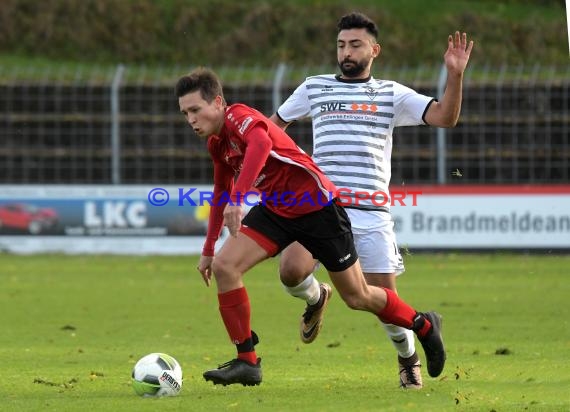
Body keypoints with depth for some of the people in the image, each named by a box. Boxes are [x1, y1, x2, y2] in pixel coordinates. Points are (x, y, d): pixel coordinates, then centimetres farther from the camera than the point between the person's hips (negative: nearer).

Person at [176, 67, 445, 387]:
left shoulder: (239, 117, -23)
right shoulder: (217, 143, 5)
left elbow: (261, 143, -47)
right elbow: (221, 192, 22)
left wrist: (237, 198, -55)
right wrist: (209, 248, 23)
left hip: (317, 206, -8)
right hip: (276, 210, 8)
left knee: (357, 298, 4)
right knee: (223, 266, -11)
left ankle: (424, 325, 31)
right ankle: (247, 362, -5)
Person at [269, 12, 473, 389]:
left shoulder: (392, 95, 9)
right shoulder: (314, 88, 12)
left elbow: (445, 117, -3)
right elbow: (275, 124, 27)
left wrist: (455, 75, -16)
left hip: (371, 215, -1)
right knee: (291, 271, -24)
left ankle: (409, 359, 27)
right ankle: (316, 298, 13)